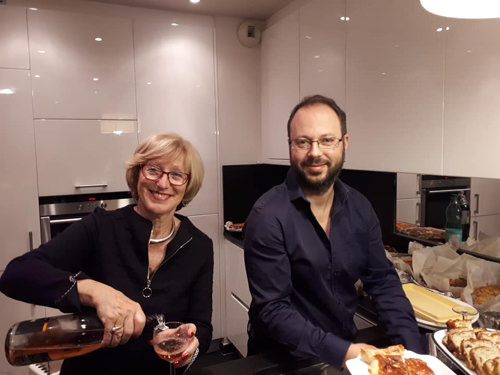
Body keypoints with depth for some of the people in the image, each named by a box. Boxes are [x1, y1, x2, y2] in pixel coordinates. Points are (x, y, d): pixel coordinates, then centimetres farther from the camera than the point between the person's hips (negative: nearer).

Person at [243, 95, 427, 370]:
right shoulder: (268, 216, -19)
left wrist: (413, 347, -11)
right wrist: (341, 352, -24)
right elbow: (272, 309, -19)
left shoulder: (360, 208, -2)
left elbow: (383, 281, 0)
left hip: (348, 348, 4)